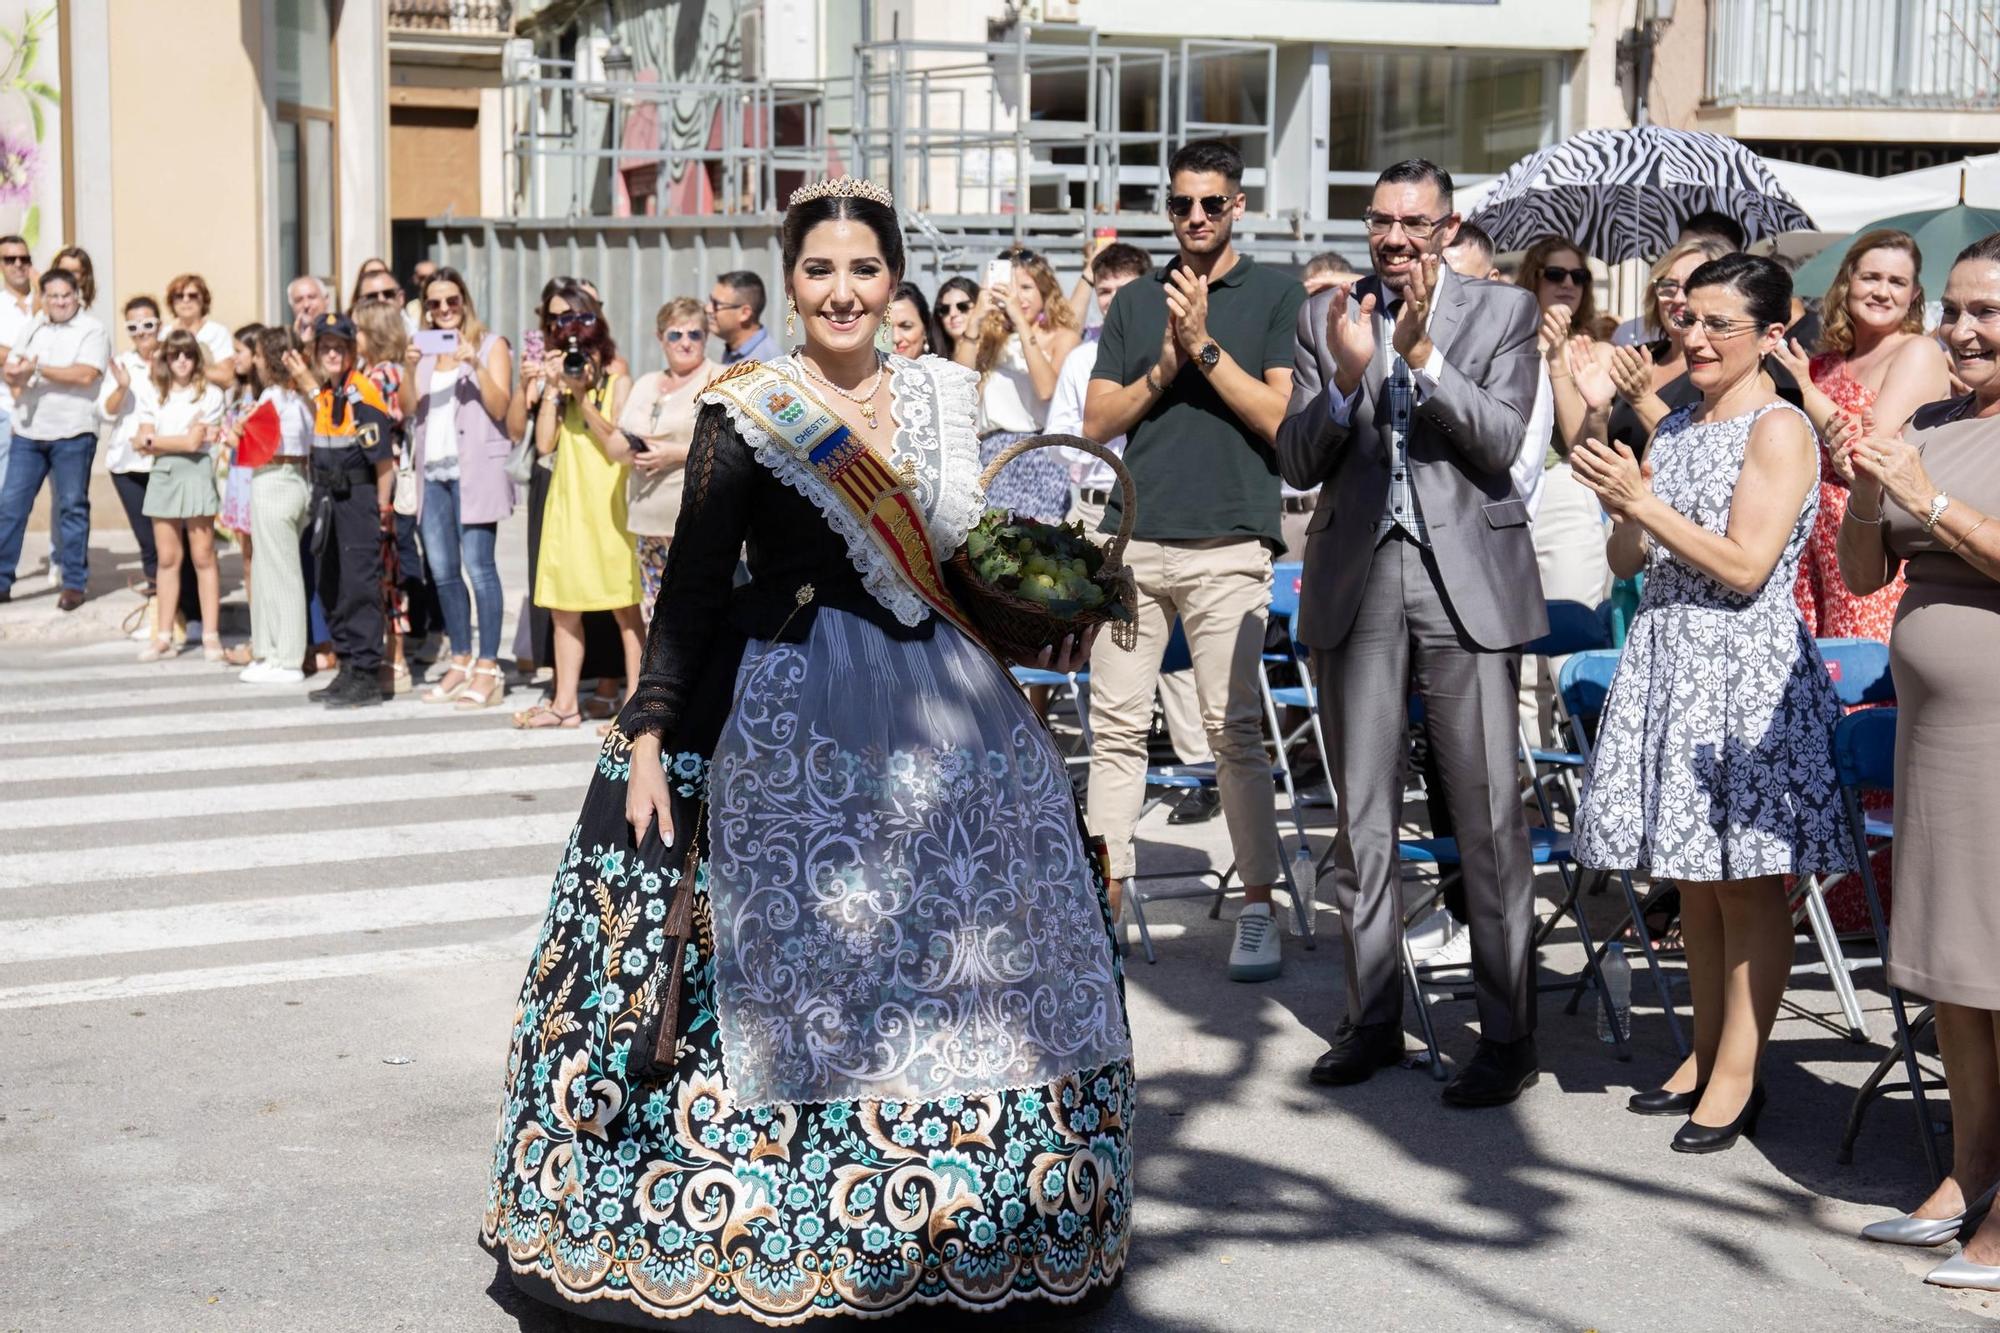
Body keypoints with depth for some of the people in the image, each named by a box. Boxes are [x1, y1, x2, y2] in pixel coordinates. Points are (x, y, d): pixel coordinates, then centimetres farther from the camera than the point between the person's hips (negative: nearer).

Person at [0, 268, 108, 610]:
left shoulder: (92, 331, -3)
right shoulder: (32, 329, 15)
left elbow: (85, 375, -17)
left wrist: (37, 369, -15)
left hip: (72, 434, -5)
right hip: (28, 431, 5)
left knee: (72, 507, 2)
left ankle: (74, 584, 10)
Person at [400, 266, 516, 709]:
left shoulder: (491, 344, 4)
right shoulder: (426, 350, 18)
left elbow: (500, 407, -6)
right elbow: (407, 410, 7)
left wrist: (476, 365, -17)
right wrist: (410, 369, -9)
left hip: (474, 468, -6)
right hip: (433, 470, 6)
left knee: (479, 567, -9)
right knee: (442, 570, 6)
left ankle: (488, 669, -8)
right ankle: (461, 661, 15)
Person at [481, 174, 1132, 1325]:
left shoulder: (944, 394, 9)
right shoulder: (746, 411, -3)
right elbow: (694, 585, -5)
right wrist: (647, 735, -10)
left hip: (947, 716, 4)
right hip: (793, 723, -4)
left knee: (944, 967, 5)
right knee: (804, 968, -1)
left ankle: (943, 1239, 18)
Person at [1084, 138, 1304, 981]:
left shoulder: (1276, 296, 5)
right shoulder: (1136, 302, 16)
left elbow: (1285, 419, -5)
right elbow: (1097, 423, 11)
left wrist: (1206, 347, -9)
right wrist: (1164, 368, -3)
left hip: (1228, 541, -3)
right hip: (1133, 538, 4)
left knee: (1233, 728, -4)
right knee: (1116, 723, 3)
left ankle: (1258, 907, 4)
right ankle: (1106, 897, 10)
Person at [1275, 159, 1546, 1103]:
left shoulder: (1503, 312, 3)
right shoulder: (1325, 315, 8)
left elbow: (1502, 441, -9)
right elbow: (1296, 463, 3)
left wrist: (1421, 354, -19)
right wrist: (1346, 377, -15)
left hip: (1465, 580, -3)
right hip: (1356, 582, 3)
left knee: (1489, 818, -3)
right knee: (1361, 815, 10)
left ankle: (1507, 1035, 5)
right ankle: (1372, 1016, 23)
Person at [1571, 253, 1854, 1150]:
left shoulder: (1779, 430, -8)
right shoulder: (1675, 426, 15)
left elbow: (1746, 568, -16)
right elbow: (1628, 563, 15)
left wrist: (1643, 502, -17)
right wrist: (1623, 510, -6)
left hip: (1743, 666, -8)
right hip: (1667, 660, 8)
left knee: (1748, 881, -2)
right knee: (1692, 880, 13)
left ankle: (1737, 1078, 4)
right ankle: (1705, 1054, 23)